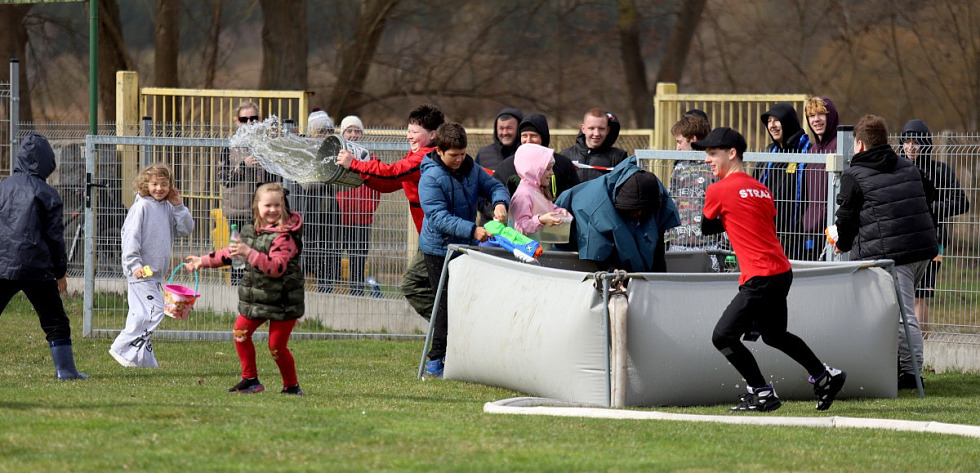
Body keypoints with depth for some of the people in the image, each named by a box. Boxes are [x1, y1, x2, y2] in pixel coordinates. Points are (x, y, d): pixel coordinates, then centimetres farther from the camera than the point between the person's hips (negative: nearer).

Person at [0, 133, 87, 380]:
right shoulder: (47, 194, -3)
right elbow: (55, 236, -1)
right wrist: (60, 272, 9)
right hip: (37, 268, -3)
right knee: (55, 320, 5)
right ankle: (65, 368, 2)